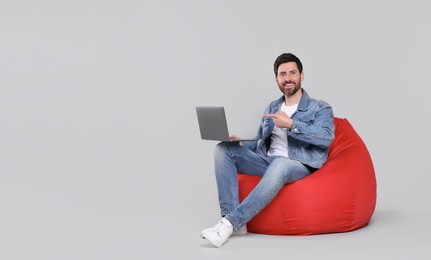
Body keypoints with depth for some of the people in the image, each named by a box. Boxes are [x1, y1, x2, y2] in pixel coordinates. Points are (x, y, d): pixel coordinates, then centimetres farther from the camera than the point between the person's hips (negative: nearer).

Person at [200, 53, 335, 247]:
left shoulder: (320, 108, 5)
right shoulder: (272, 108, 22)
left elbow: (326, 137, -15)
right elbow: (260, 143, 20)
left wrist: (291, 125, -23)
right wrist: (239, 143, -2)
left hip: (299, 166, -6)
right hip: (267, 161, 6)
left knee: (279, 165, -42)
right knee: (224, 149, -15)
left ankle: (230, 223, -42)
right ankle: (233, 218, -27)